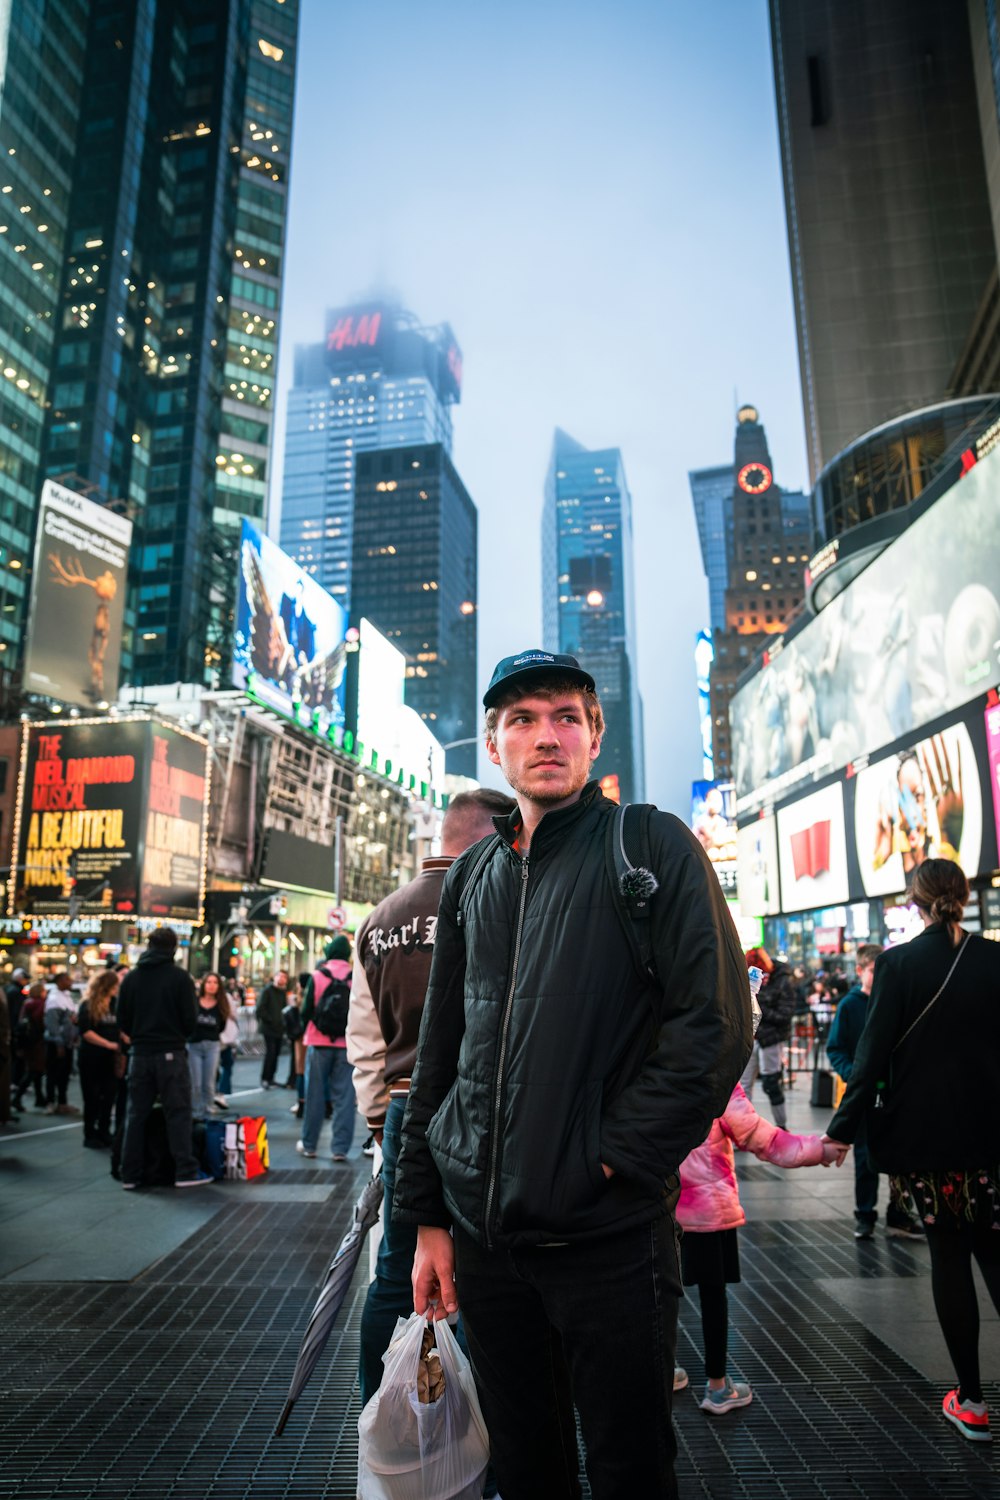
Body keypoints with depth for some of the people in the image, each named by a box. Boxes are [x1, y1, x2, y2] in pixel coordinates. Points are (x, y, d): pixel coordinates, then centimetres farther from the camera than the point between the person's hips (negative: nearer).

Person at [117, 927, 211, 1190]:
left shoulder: (131, 977, 5)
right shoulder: (180, 977, -8)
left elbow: (123, 1020, 7)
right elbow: (189, 1020, -7)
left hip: (140, 1054, 4)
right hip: (171, 1053, -4)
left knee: (136, 1114, 11)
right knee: (178, 1113, 1)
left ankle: (130, 1174, 14)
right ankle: (185, 1171, 0)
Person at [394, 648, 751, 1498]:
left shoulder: (651, 847, -6)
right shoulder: (472, 877, 8)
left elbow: (716, 1024, -13)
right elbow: (439, 1055, 11)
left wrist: (613, 1159, -15)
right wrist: (428, 1217, 9)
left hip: (609, 1237, -4)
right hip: (484, 1236, 5)